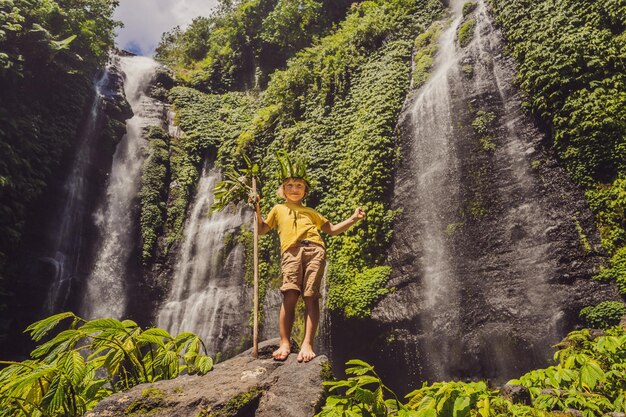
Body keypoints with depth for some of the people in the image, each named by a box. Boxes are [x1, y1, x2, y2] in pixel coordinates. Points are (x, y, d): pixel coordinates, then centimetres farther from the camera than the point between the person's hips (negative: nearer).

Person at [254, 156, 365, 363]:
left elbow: (332, 229, 30)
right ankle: (285, 344, -12)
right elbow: (262, 230, 26)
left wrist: (353, 218, 19)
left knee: (311, 297, -10)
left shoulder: (310, 212, 32)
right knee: (289, 296, -16)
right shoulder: (278, 209, 30)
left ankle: (307, 344, -13)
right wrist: (257, 210, 13)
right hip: (290, 252, -1)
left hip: (314, 250, 1)